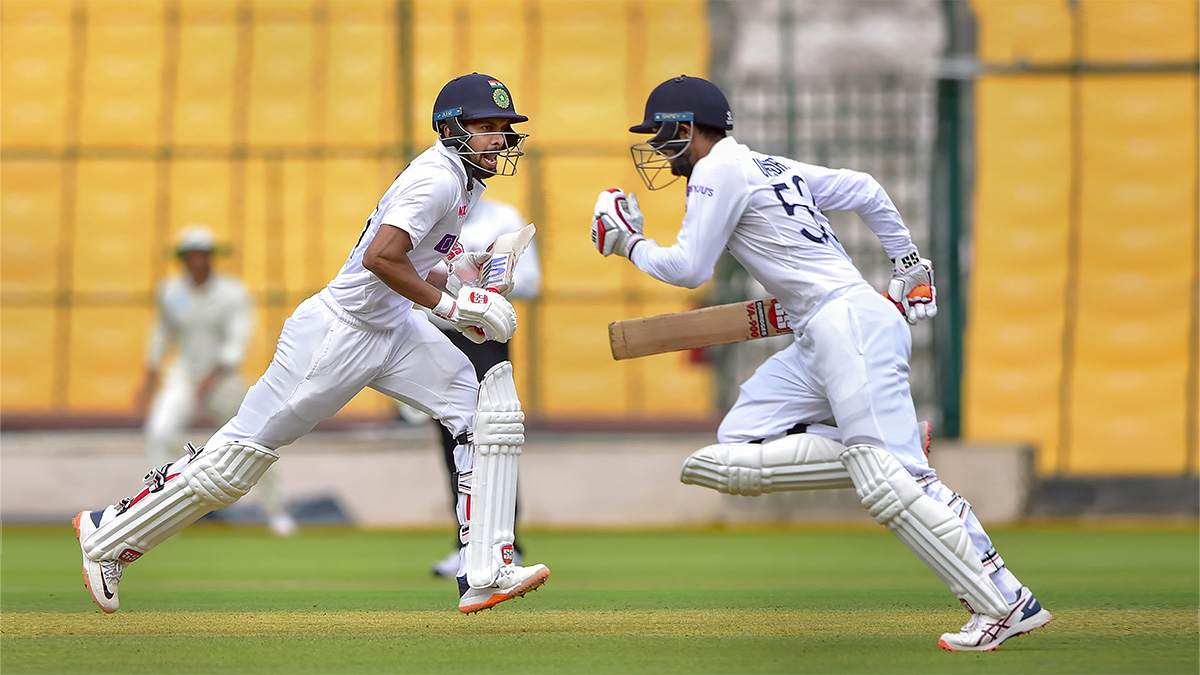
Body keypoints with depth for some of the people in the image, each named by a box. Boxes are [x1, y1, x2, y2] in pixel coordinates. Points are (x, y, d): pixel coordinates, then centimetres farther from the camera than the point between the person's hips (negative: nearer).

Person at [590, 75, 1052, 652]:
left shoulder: (719, 170, -4)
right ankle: (881, 453, -3)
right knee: (738, 454, 3)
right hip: (819, 342, 10)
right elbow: (865, 192, 28)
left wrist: (631, 245, 11)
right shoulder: (770, 167, 23)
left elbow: (689, 268, -6)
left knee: (893, 482, -17)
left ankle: (1007, 605, -20)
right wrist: (909, 264, 32)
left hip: (847, 320, -10)